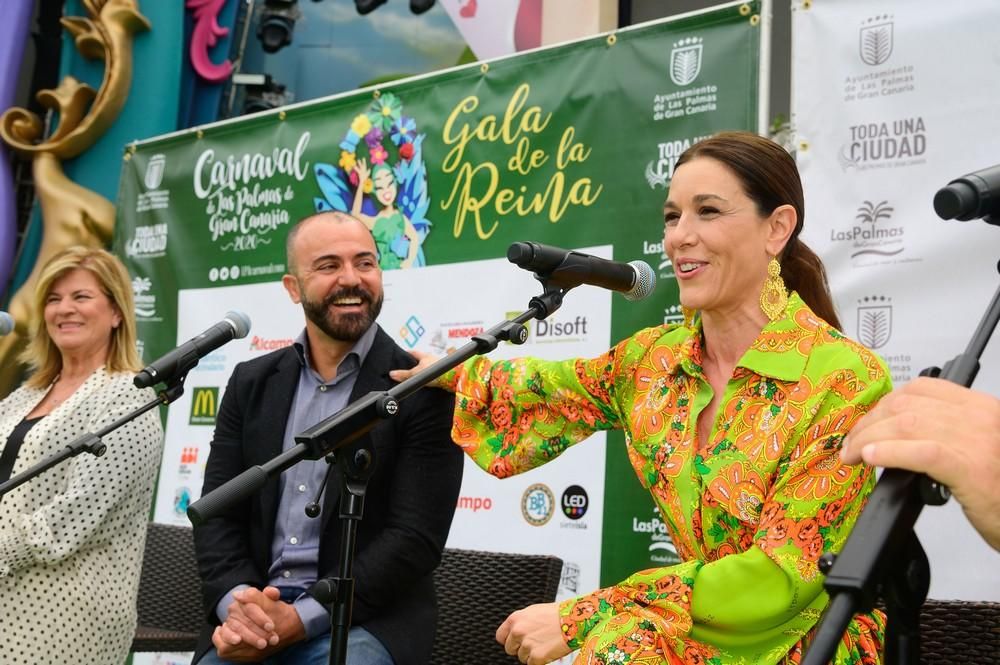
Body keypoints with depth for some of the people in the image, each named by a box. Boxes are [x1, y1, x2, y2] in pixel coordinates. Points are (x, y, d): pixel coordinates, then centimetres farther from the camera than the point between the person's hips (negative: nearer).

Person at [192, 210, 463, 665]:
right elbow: (216, 511, 7)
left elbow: (417, 536, -10)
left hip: (366, 621, -3)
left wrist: (302, 620, -17)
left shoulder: (425, 389, -4)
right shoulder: (252, 383, 10)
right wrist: (236, 603, -12)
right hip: (254, 619, 4)